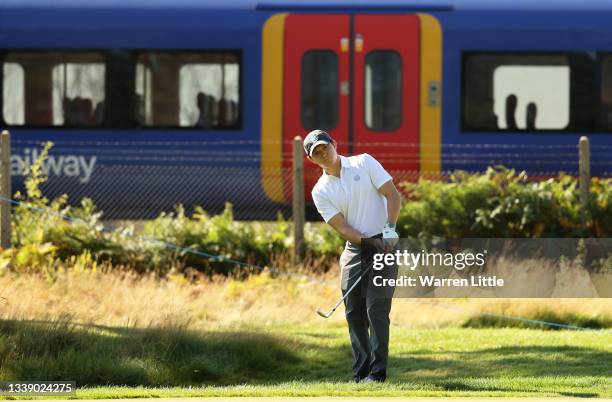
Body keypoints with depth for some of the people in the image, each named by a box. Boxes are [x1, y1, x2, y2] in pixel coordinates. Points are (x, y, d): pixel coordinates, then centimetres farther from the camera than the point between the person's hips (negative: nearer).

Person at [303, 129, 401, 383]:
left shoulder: (364, 163, 0)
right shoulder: (321, 191, 4)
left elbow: (392, 194, -4)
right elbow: (342, 227, -5)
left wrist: (390, 228, -17)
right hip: (354, 249, 4)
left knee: (376, 309, -11)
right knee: (353, 312, 2)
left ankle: (377, 371, -9)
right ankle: (361, 372, 10)